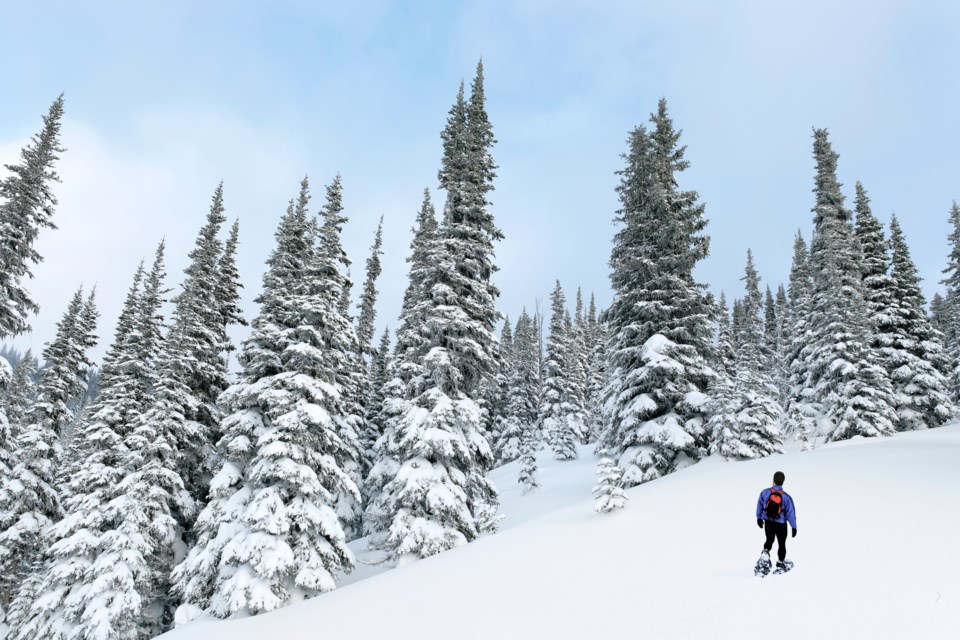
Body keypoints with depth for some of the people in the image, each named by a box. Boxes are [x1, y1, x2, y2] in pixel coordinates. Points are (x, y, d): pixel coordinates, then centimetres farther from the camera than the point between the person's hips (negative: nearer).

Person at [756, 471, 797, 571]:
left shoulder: (765, 492, -12)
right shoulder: (786, 497, -21)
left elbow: (760, 505, 2)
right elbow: (790, 513, -13)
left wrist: (759, 517, 19)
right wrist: (794, 527, 0)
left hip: (768, 522, 2)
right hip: (781, 524, -2)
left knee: (769, 540, 23)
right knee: (781, 544, 17)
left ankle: (765, 551, -3)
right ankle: (780, 563, 26)